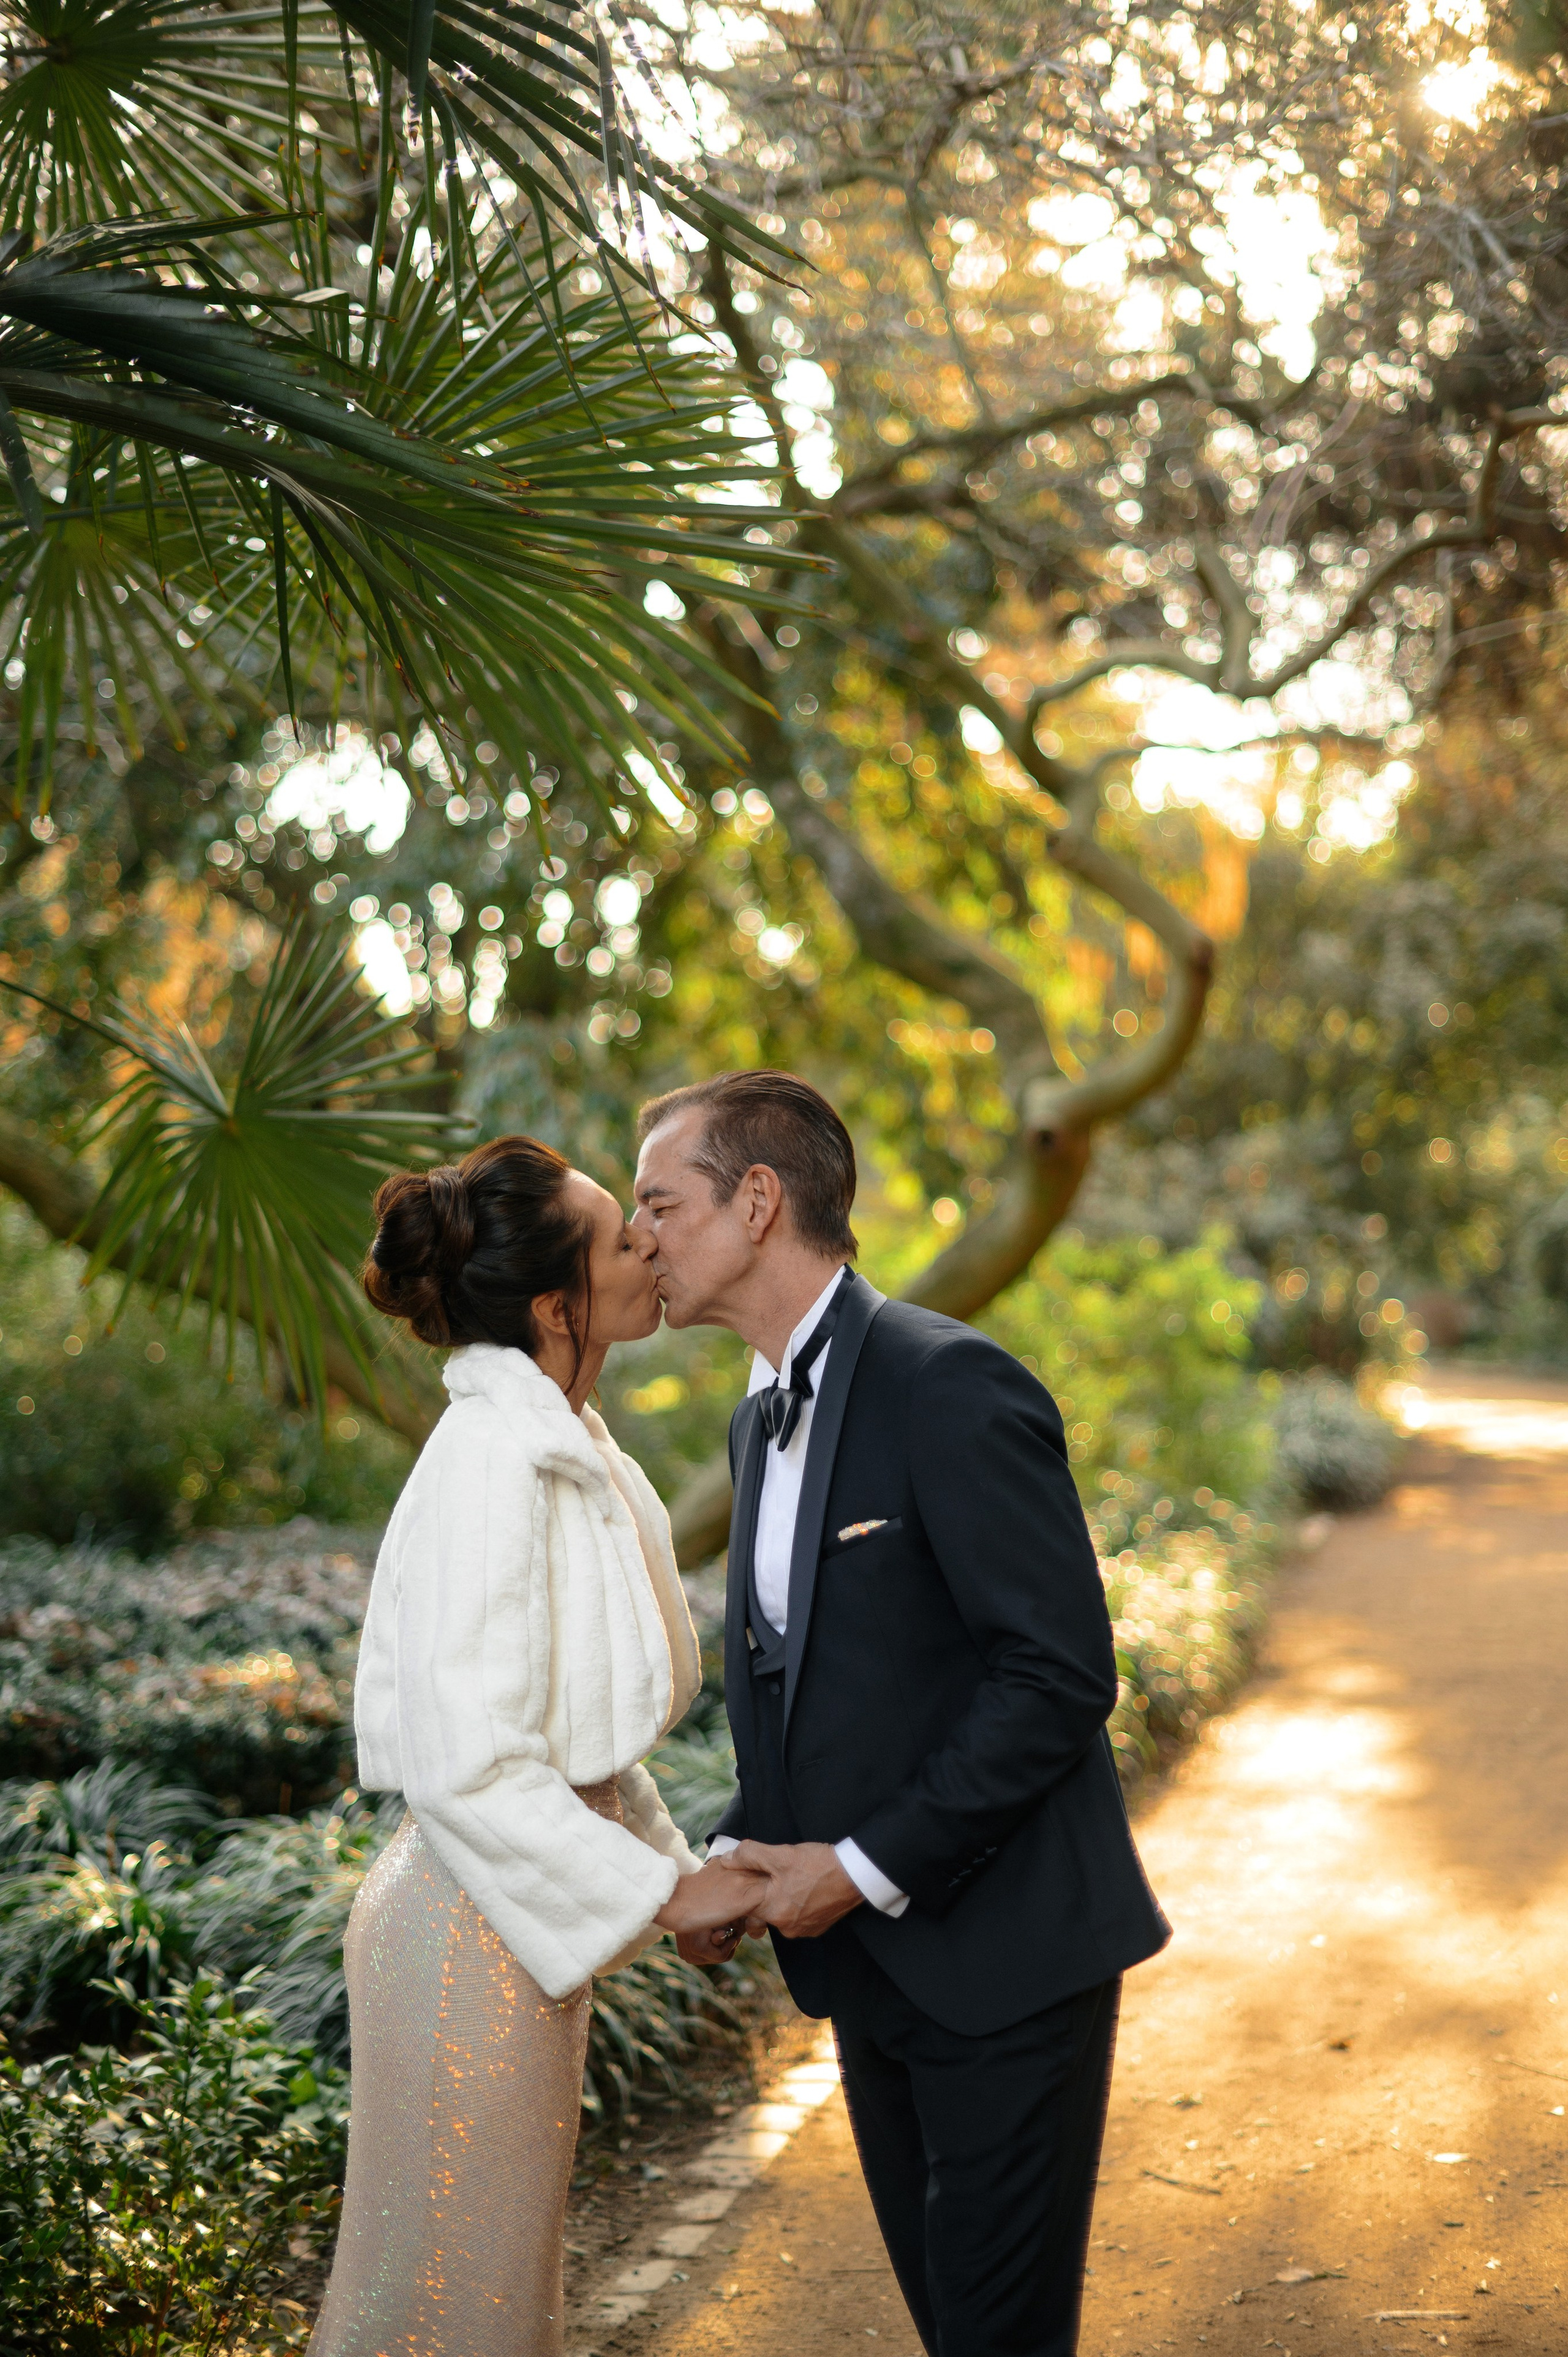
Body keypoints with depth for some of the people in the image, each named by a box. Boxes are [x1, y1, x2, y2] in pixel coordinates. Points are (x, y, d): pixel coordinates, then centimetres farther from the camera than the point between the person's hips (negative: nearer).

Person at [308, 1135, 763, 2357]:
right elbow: (468, 1764, -26)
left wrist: (676, 1860, 11)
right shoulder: (493, 1465, -22)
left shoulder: (566, 1449, 7)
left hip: (531, 1909, 9)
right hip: (476, 1928, -9)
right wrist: (661, 1892, -18)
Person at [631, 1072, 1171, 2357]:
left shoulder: (951, 1385, -18)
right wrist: (742, 1859, 2)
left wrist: (867, 1866, -19)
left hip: (1003, 1955, -8)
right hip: (874, 1960, 8)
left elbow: (1062, 1673, -21)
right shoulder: (763, 1417, 11)